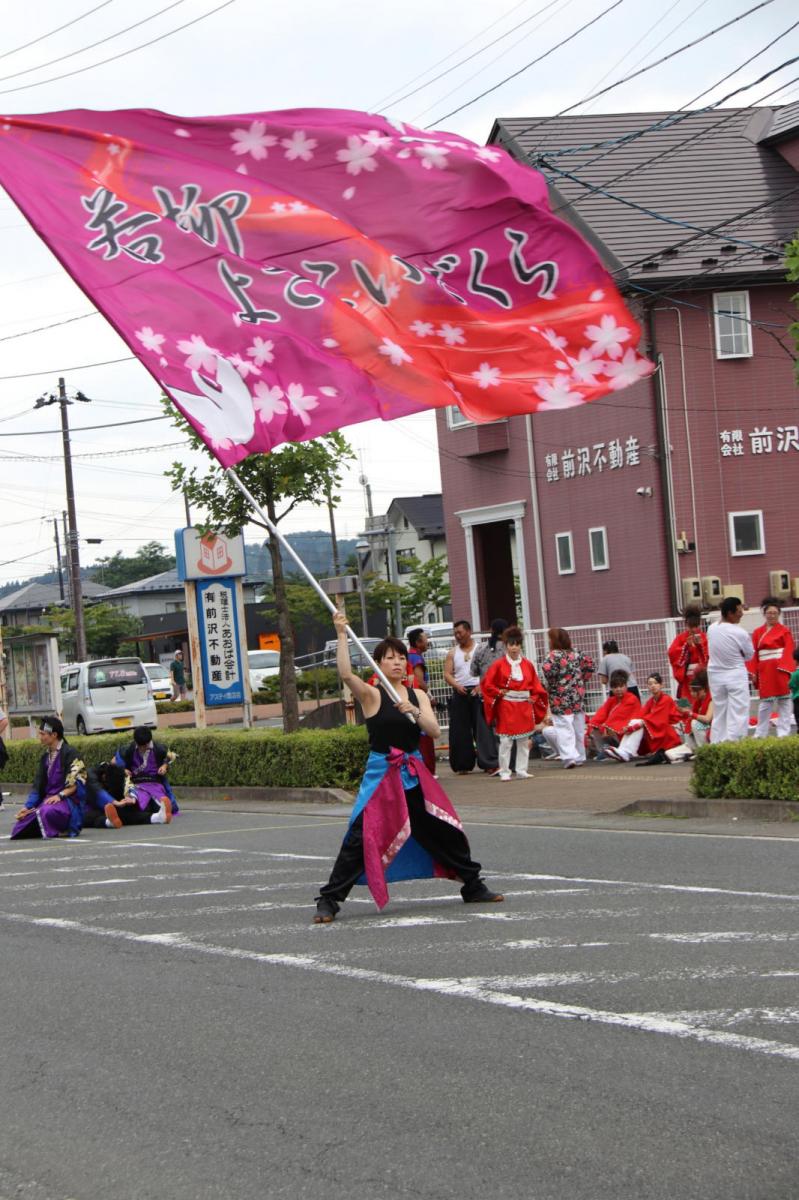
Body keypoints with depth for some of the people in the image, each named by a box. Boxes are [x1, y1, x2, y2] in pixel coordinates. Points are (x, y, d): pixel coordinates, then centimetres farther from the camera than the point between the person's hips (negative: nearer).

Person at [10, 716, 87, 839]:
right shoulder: (45, 757, 17)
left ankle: (64, 830, -11)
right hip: (48, 799, 7)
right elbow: (38, 785, 12)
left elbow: (76, 783, -13)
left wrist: (60, 795, -25)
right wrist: (27, 806, 1)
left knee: (47, 811, -39)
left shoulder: (70, 753, -6)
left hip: (68, 799, -7)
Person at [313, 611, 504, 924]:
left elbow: (434, 731, -2)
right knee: (361, 837, -13)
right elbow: (345, 674, -25)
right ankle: (329, 900, -6)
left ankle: (474, 887, 28)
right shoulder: (371, 695, -6)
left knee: (445, 830, 11)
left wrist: (413, 711, -19)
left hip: (415, 773, 5)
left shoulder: (417, 695, 9)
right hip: (382, 773, -5)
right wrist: (341, 634, -26)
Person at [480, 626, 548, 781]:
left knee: (524, 741, 7)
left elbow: (535, 684, 14)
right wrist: (499, 692, -8)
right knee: (506, 741, -4)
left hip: (525, 706, 4)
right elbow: (486, 684, 0)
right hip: (506, 707, -4)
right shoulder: (498, 665, -4)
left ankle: (521, 770, 15)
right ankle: (504, 772, 3)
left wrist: (533, 697, 0)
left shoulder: (527, 664, 6)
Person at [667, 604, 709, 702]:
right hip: (687, 678, 0)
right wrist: (687, 645, -17)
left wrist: (700, 645, -18)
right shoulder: (681, 638, 5)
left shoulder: (705, 637, 2)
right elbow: (672, 654, -8)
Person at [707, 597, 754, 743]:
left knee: (719, 714, 13)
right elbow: (749, 655, -2)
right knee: (738, 714, -2)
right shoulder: (740, 633, -17)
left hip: (715, 676, 5)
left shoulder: (712, 628, -2)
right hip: (736, 676, -5)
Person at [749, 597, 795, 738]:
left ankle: (784, 733, 5)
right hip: (764, 671, 3)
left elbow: (789, 652, -7)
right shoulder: (758, 632, 11)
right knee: (765, 702, 5)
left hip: (780, 670, -3)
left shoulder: (785, 631, 0)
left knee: (783, 700, 1)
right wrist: (753, 672, -1)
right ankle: (760, 734, 12)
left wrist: (784, 669, -18)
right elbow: (754, 653, 7)